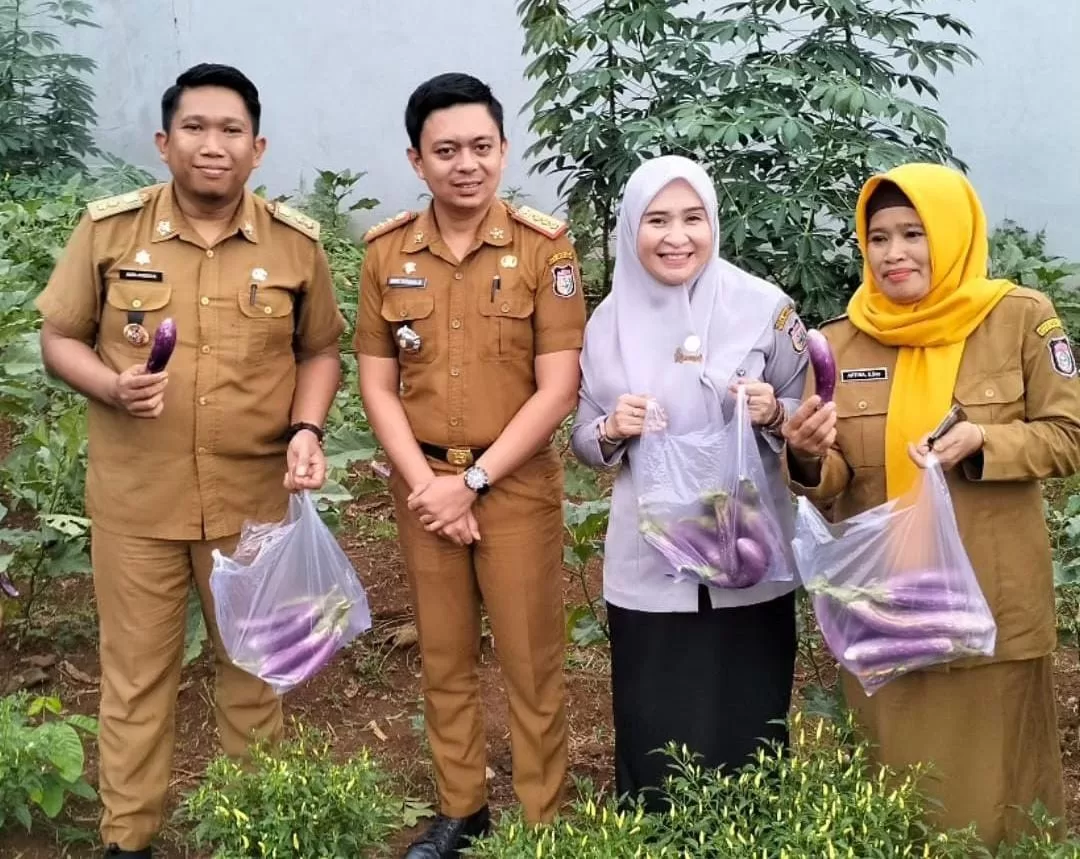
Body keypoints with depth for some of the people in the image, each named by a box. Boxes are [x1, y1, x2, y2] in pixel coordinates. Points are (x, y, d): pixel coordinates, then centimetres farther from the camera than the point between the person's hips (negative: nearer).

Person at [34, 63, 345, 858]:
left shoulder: (295, 242, -2)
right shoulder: (108, 229, -4)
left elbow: (320, 350, 8)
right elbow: (59, 338, 3)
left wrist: (307, 429, -9)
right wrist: (112, 386, -17)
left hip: (254, 496, 1)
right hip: (135, 495, 0)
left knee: (253, 665, 14)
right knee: (136, 672, 9)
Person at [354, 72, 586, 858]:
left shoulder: (545, 248, -8)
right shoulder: (386, 253, 0)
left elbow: (557, 389, -11)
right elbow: (377, 384, 3)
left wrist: (473, 480, -14)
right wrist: (425, 483, -9)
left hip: (517, 485, -3)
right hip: (423, 486, 3)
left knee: (531, 665, 5)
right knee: (444, 660, 14)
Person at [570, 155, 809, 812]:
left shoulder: (765, 308, -5)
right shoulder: (610, 320, 2)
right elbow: (585, 441, 8)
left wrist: (773, 414, -19)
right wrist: (612, 430, -14)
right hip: (648, 566, 2)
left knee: (746, 729, 6)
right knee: (652, 736, 8)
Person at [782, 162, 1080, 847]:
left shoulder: (1022, 318, -6)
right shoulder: (840, 341, 1)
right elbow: (831, 484, 2)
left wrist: (983, 441, -22)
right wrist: (809, 458, -21)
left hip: (991, 601, -2)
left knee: (989, 782, 10)